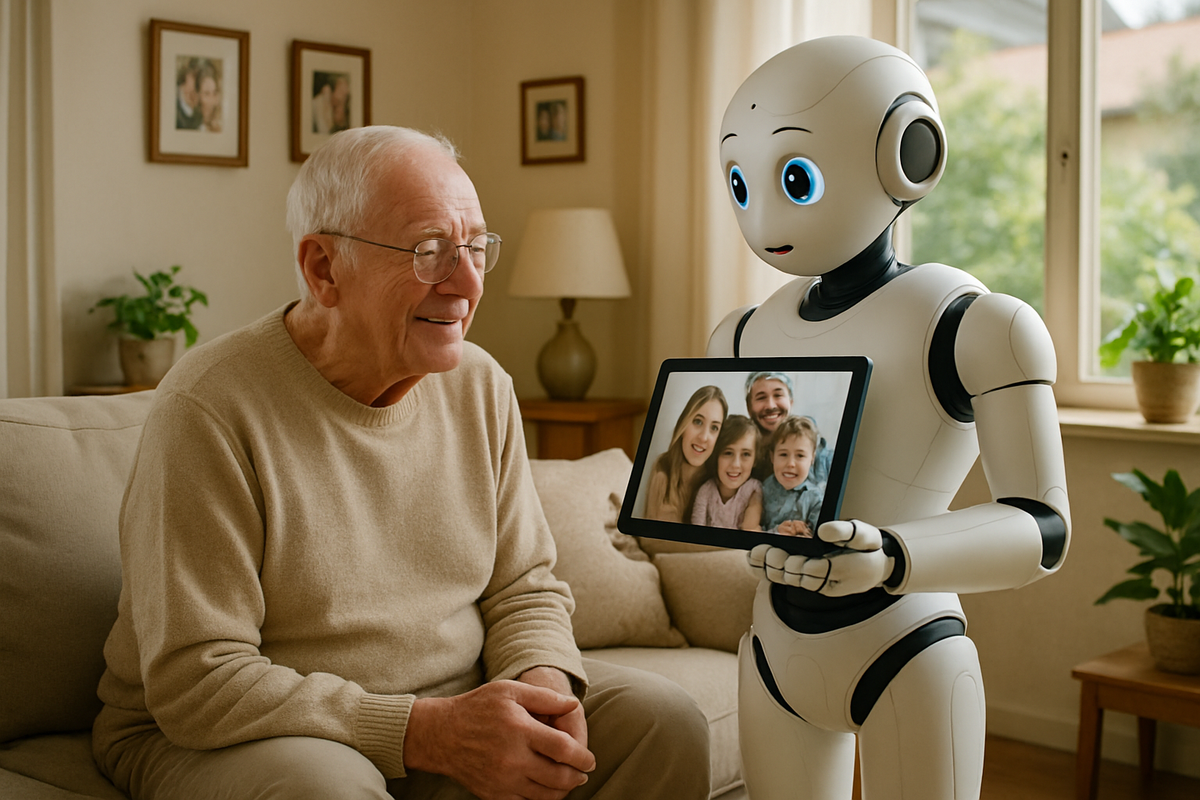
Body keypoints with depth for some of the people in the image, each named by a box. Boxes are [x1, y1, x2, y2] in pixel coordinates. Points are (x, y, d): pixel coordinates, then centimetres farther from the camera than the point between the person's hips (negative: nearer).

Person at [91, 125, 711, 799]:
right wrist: (428, 732, -28)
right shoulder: (210, 409, -19)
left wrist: (542, 681, -18)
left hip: (449, 713, 5)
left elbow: (524, 590, 6)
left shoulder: (482, 386, 1)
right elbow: (197, 683, -22)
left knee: (664, 721, -11)